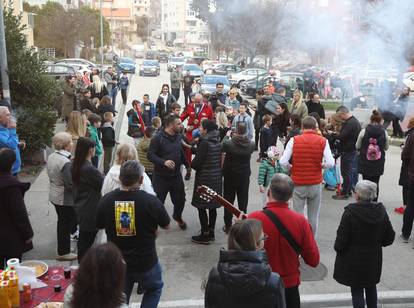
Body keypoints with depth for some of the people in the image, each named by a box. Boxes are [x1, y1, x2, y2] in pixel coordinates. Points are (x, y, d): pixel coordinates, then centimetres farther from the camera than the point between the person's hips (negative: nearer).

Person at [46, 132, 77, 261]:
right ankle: (63, 253, 20)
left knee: (63, 222, 25)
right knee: (65, 224, 6)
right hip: (65, 198, -9)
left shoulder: (51, 157, -1)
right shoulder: (65, 162, -28)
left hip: (54, 196, 9)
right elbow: (71, 184, -27)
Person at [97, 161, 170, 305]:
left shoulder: (106, 200, -13)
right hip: (146, 262, -2)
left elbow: (99, 225, 5)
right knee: (154, 288, 27)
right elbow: (166, 225, -6)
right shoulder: (151, 201, -22)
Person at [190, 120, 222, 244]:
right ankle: (211, 232, 26)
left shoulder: (205, 143, -19)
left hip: (205, 179, -8)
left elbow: (196, 162, -19)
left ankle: (205, 235, 7)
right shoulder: (217, 142, 6)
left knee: (201, 207, 2)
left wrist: (192, 164, 3)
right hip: (216, 178, 8)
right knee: (212, 206, 16)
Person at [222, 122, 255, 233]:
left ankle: (228, 226, 19)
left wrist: (227, 136, 13)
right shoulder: (251, 144, -15)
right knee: (243, 201, 13)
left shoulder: (229, 143, -22)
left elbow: (222, 147, 0)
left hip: (230, 176, -1)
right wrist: (240, 137, 9)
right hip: (244, 177, 1)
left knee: (228, 201, 12)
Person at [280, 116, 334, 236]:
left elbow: (283, 161, -13)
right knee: (313, 217, 11)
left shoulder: (294, 140, -5)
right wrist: (320, 166, 7)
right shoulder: (323, 141, -4)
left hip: (298, 184, -1)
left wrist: (291, 168, 6)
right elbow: (330, 163, -13)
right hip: (316, 184, 1)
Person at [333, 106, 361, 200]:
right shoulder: (355, 121, 13)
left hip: (347, 151, -10)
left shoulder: (349, 123, -21)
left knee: (346, 172, -4)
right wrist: (336, 134, 10)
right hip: (354, 150, 10)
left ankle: (345, 193, 2)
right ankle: (348, 190, 27)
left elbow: (342, 137, -25)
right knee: (350, 171, 17)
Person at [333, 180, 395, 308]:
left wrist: (338, 248, 2)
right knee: (371, 287, 24)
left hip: (353, 260, -5)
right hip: (374, 258, 5)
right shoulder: (381, 211, -9)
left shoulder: (350, 212, -23)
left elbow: (342, 237, -18)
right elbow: (389, 238, -1)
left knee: (356, 290, 8)